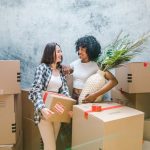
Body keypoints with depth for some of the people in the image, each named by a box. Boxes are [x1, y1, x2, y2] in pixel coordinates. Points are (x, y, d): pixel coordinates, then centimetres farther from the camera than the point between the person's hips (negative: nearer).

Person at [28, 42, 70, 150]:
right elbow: (36, 90, -17)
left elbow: (64, 90, 2)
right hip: (45, 111, -5)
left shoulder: (60, 70, 10)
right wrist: (42, 108, -33)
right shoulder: (42, 67, -7)